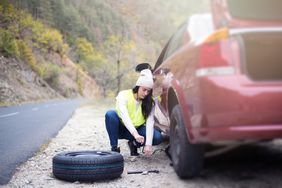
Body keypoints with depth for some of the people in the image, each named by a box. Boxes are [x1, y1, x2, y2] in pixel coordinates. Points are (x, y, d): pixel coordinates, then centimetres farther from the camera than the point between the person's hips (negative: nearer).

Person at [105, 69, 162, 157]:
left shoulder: (150, 102, -11)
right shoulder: (123, 95, -21)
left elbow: (150, 123, -21)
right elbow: (124, 116, -35)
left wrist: (148, 144, -33)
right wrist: (135, 134, -49)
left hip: (137, 130, 2)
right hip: (121, 129, -2)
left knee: (157, 137, -25)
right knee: (110, 114, -33)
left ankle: (134, 144, 3)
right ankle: (114, 148, -20)